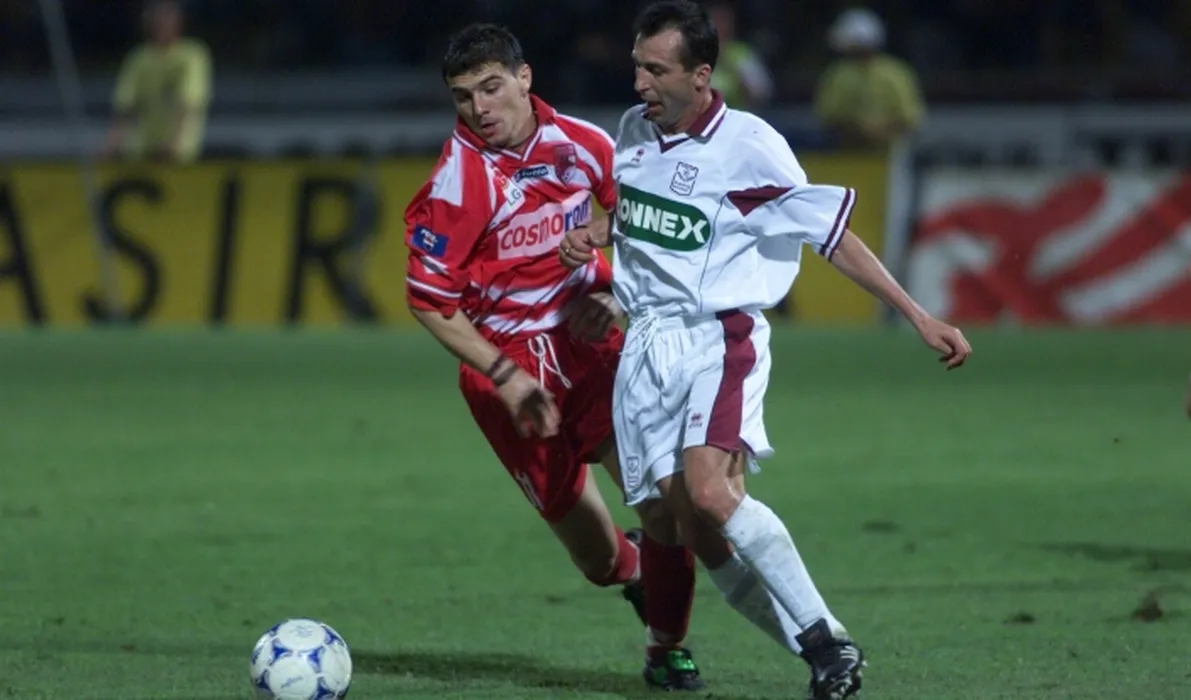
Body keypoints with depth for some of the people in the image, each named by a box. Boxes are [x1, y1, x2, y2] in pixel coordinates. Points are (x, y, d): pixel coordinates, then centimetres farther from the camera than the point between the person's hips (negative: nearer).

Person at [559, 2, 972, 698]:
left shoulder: (749, 146, -12)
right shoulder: (634, 130, 8)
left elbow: (832, 235, -8)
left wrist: (919, 315, -10)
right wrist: (590, 238, 6)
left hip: (719, 339, -6)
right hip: (647, 345, 6)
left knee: (710, 490, -28)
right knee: (690, 523, -5)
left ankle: (830, 641, -20)